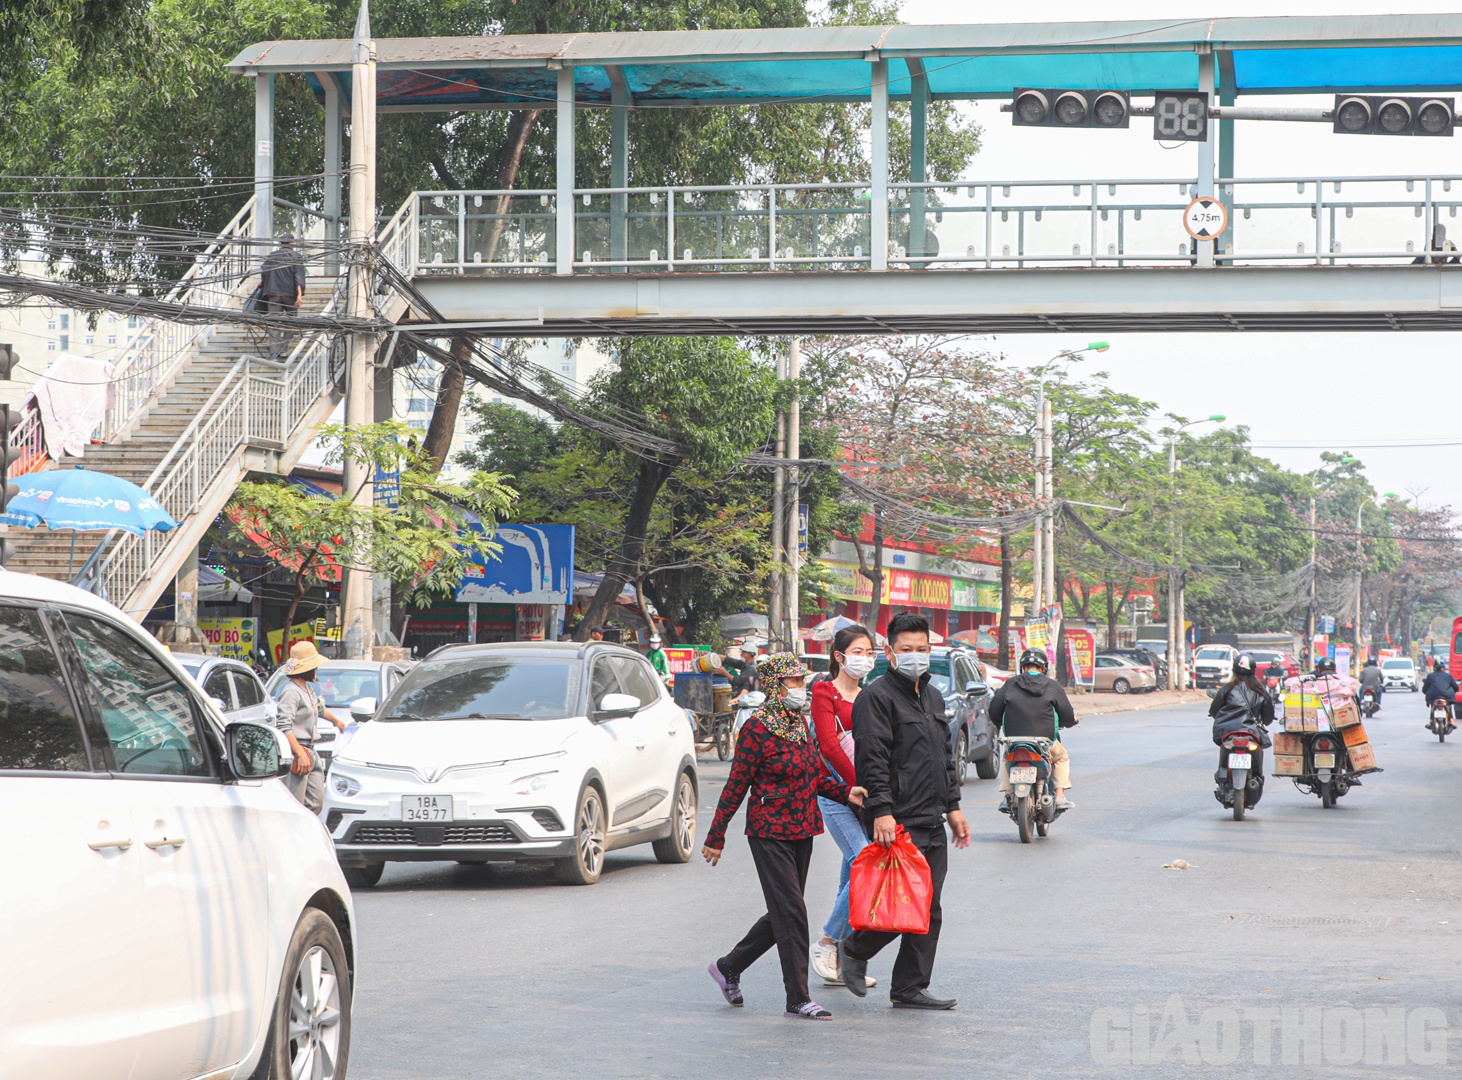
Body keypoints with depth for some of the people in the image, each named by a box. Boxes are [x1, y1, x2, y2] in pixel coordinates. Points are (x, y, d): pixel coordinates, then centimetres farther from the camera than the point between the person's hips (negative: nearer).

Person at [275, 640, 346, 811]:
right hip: (295, 754, -10)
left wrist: (337, 721, 57)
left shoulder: (308, 689, 16)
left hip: (310, 753, 10)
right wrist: (300, 754, -30)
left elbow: (320, 709, 39)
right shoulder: (291, 692, -15)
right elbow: (284, 727, -25)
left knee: (316, 802, 8)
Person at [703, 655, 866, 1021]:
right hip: (770, 833, -8)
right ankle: (798, 1000, -4)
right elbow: (736, 785, -10)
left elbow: (816, 777, 18)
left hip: (801, 832, 8)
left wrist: (846, 792, 0)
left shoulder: (800, 723, 11)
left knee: (783, 914, 12)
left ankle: (728, 967, 30)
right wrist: (716, 836, -8)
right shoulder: (757, 728, -12)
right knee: (791, 912, -9)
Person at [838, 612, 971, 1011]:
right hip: (898, 824, -8)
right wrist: (881, 811, -24)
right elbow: (872, 760, -16)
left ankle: (910, 989, 11)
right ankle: (854, 950, 14)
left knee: (928, 911, 6)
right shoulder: (877, 697, -8)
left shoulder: (933, 697, 19)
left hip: (932, 824, 8)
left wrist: (952, 806, 20)